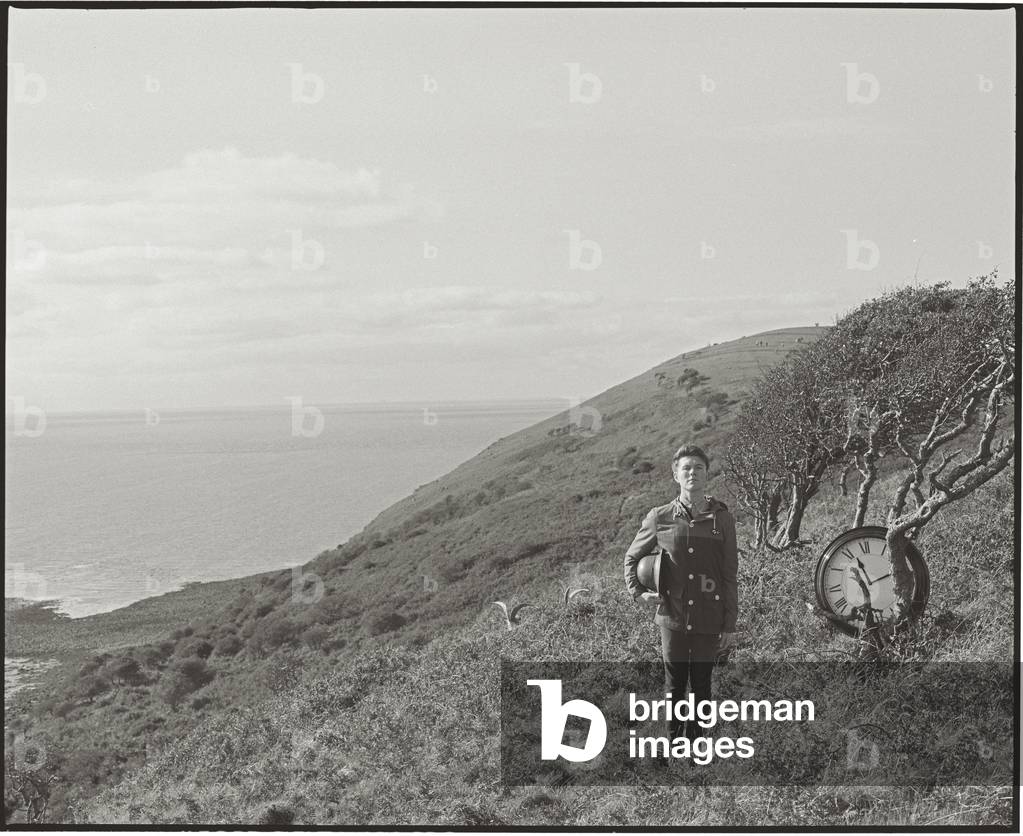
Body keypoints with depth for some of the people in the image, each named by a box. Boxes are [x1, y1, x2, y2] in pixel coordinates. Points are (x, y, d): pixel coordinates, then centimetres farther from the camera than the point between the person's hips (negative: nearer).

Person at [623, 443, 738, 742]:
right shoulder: (659, 518, 2)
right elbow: (632, 557, 18)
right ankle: (673, 740, 20)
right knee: (674, 684, 8)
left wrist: (730, 625, 0)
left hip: (708, 619, 0)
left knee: (702, 684, 8)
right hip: (673, 616, 0)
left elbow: (730, 575, 2)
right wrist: (637, 592, 4)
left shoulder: (721, 518, 0)